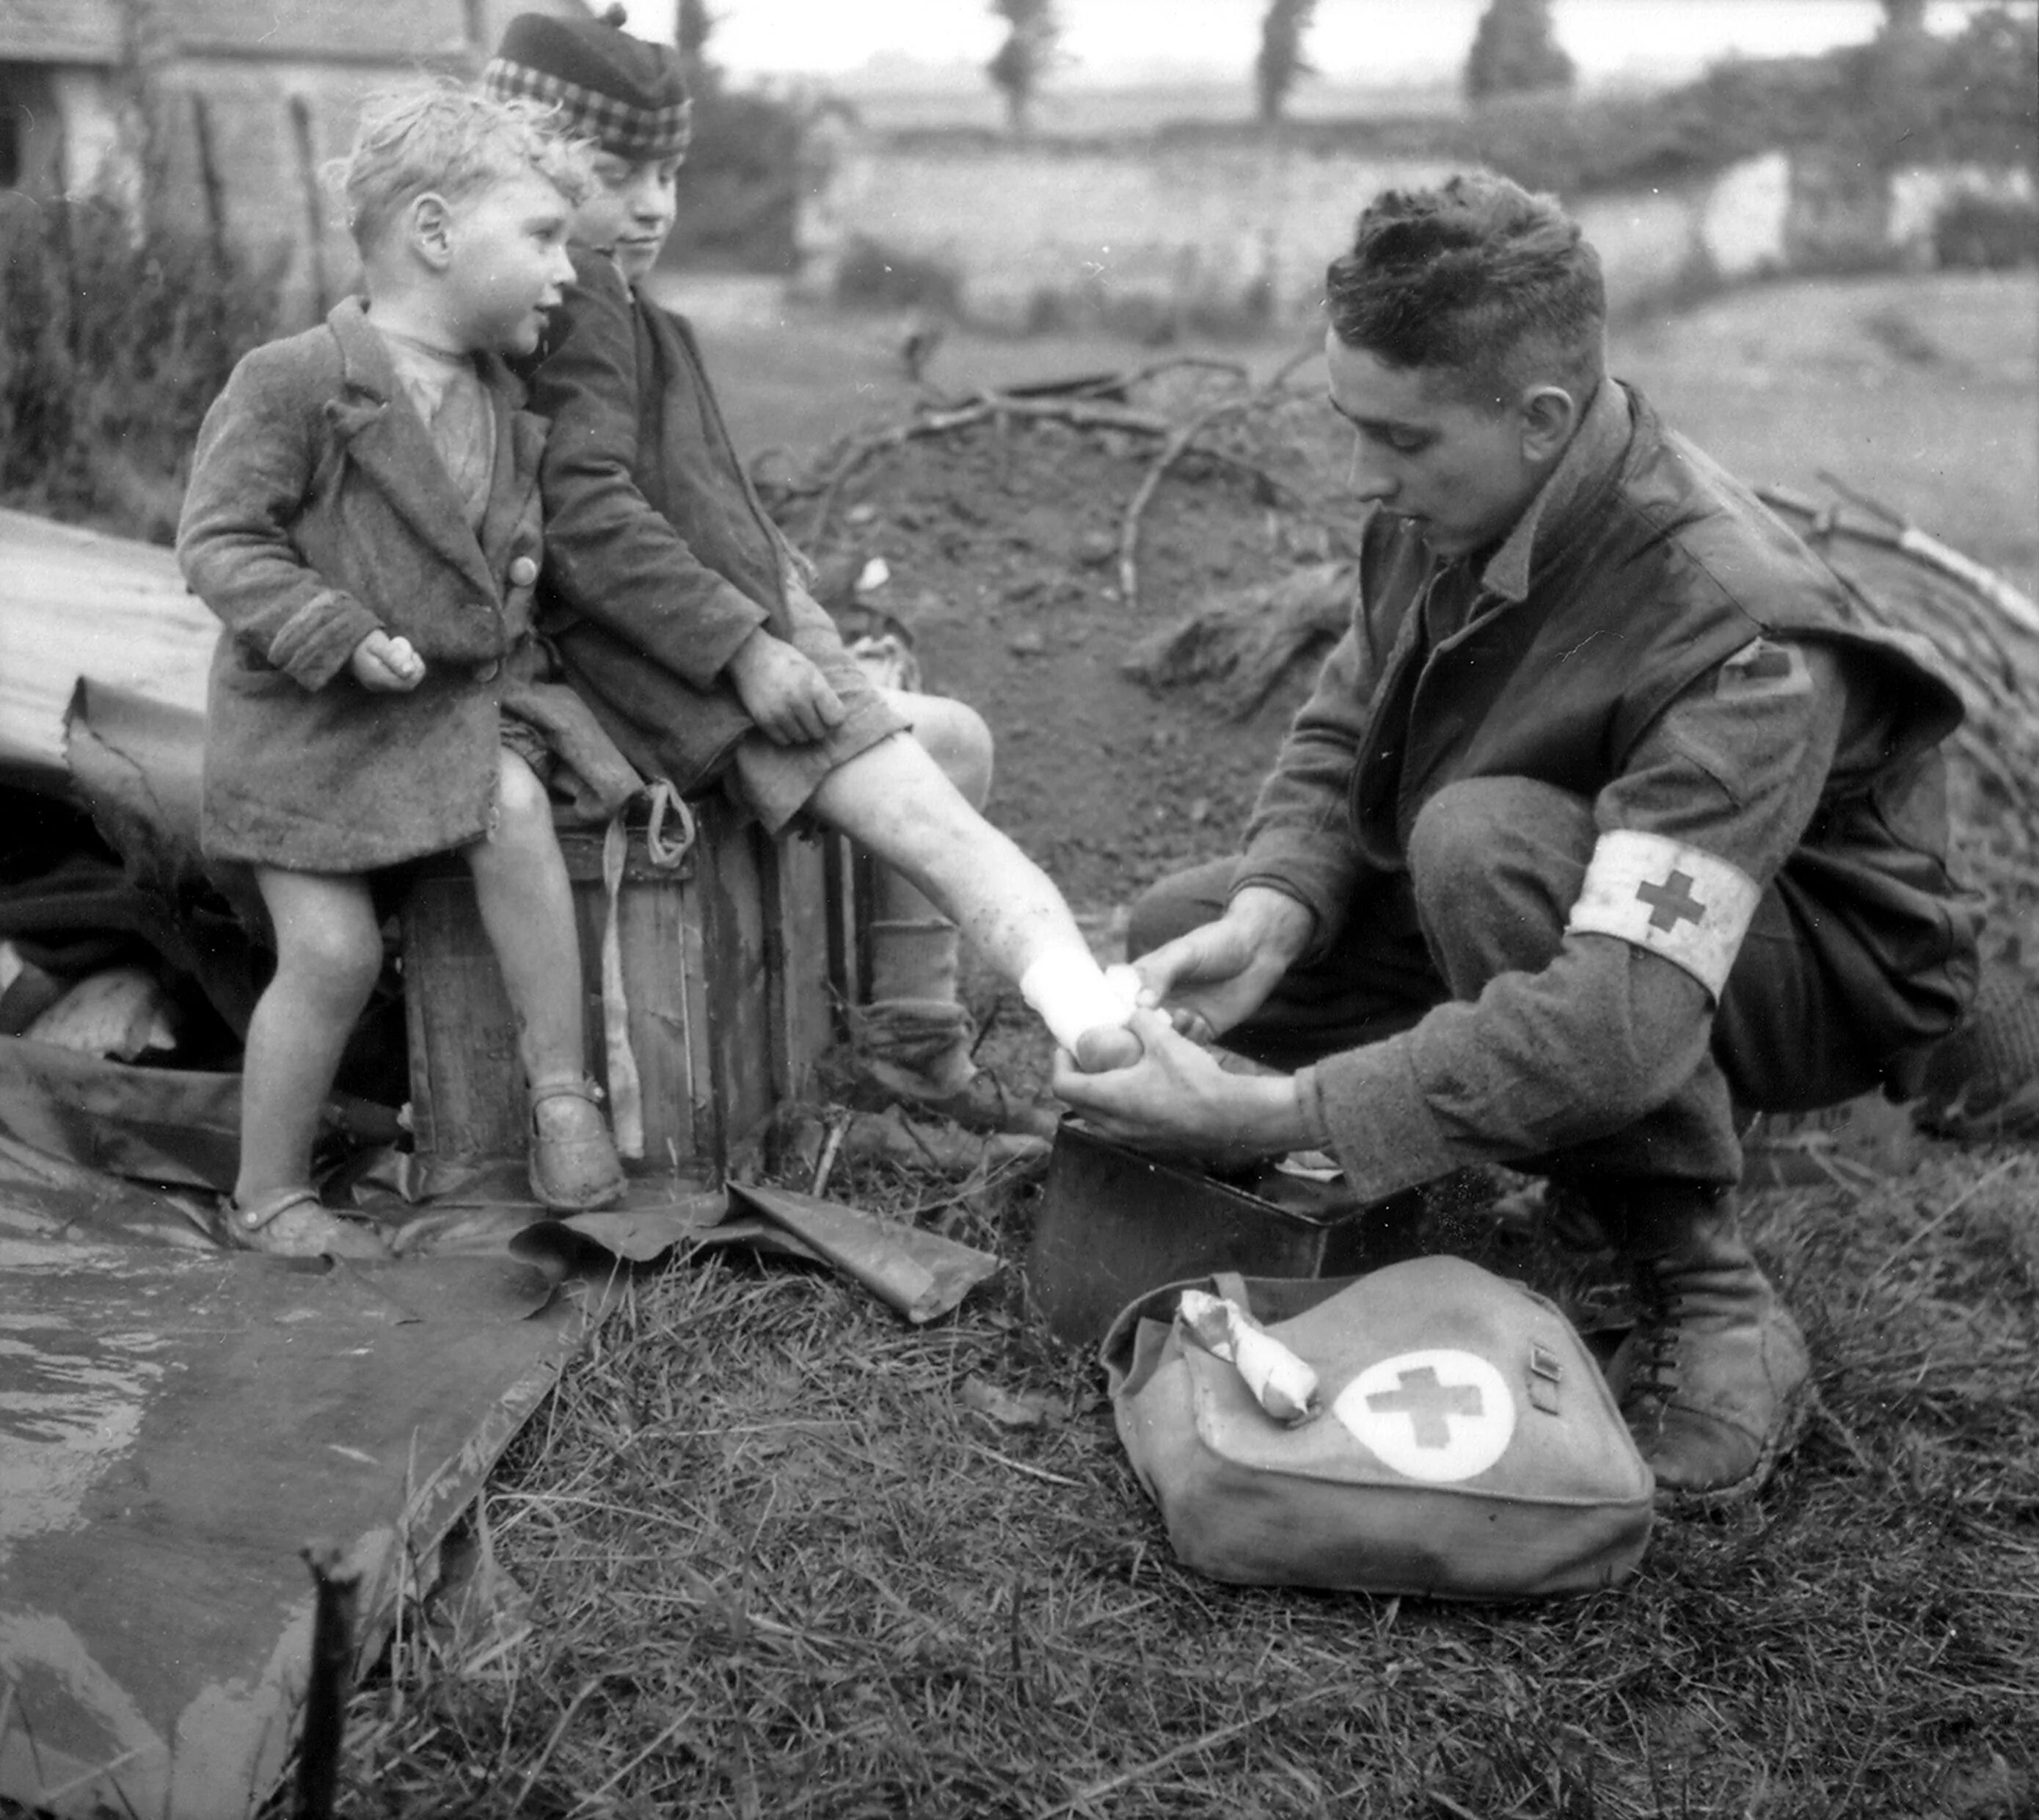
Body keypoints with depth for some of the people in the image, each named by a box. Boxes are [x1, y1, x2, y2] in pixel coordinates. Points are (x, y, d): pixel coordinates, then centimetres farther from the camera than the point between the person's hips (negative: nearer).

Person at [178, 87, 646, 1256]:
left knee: (516, 810, -25)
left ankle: (563, 1095, -16)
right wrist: (340, 636, -26)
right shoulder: (296, 383, -16)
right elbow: (218, 540, -16)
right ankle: (268, 1196, 14)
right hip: (309, 712, -5)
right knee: (334, 952, -7)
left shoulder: (501, 403, 6)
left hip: (464, 689, 5)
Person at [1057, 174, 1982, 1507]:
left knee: (1485, 841, -38)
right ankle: (1597, 1166, 4)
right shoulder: (1438, 514, -14)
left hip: (1814, 973, -7)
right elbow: (1339, 733, -1)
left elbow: (1622, 1025, -44)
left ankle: (1714, 1307, -21)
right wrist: (1271, 912, -23)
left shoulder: (1737, 634, -36)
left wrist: (1267, 1119, -46)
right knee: (1178, 935, -4)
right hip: (1548, 896, 8)